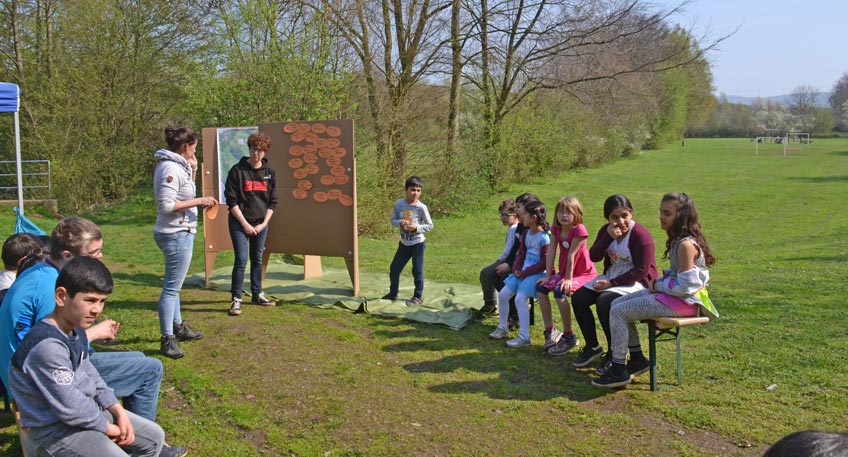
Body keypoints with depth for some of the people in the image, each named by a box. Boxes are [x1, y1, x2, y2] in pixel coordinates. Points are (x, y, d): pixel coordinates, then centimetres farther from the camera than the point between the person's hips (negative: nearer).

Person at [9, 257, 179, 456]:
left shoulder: (76, 331, 3)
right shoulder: (47, 346, -28)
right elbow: (70, 406, -26)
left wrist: (119, 412, 2)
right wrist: (107, 427, -11)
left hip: (87, 410, 10)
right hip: (56, 429, -10)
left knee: (154, 437, 12)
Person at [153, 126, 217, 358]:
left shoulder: (177, 166, 12)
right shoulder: (170, 169, -18)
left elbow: (183, 194, 18)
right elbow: (167, 205, -23)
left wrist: (192, 170, 9)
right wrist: (199, 201, -18)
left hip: (180, 232, 11)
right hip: (176, 234, -11)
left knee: (174, 284, 21)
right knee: (172, 287, -5)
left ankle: (177, 327, 34)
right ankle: (167, 339, 1)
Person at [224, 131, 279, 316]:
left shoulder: (269, 172, 4)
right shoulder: (237, 170, -8)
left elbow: (273, 201, 7)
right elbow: (231, 200, -9)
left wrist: (264, 223, -3)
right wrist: (245, 224, -12)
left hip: (261, 223, 4)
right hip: (239, 222, -4)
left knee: (257, 259, 12)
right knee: (241, 259, -10)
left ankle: (257, 294, 25)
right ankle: (236, 299, -2)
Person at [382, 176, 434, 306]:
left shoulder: (421, 207, -15)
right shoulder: (398, 204, -5)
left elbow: (430, 225, -7)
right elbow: (393, 220, 4)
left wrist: (416, 227, -22)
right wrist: (400, 223, -18)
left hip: (417, 243, -4)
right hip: (404, 243, 4)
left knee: (417, 271, 2)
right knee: (394, 269, 11)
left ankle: (417, 297, 16)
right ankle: (393, 293, 29)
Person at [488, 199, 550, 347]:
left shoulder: (544, 238, -16)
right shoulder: (526, 234, 10)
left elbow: (544, 263, -17)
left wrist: (525, 273, -16)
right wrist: (516, 269, -3)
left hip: (536, 273, -9)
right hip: (522, 271, 9)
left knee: (520, 298, -23)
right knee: (503, 295, 3)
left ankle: (524, 337, -18)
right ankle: (503, 328, 21)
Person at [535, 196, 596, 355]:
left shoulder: (579, 230, -22)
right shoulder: (555, 229, 0)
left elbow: (571, 255, -22)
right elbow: (551, 252, -3)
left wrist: (568, 279, -23)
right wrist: (548, 276, -6)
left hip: (584, 274, -8)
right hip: (564, 271, 8)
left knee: (560, 291, -29)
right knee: (540, 287, -8)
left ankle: (568, 337, -17)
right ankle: (550, 331, 0)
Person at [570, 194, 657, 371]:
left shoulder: (641, 235, -18)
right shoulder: (606, 230, 4)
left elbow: (640, 272, -20)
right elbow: (593, 257, -5)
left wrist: (611, 283, -21)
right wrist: (609, 237, -19)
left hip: (636, 283, -8)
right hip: (611, 277, 8)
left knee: (604, 302, -31)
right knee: (578, 298, -6)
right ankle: (592, 347, 10)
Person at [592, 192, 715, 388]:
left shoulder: (686, 245, -22)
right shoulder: (678, 240, 8)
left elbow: (684, 286, -25)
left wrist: (659, 286, -12)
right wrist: (660, 279, 4)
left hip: (682, 301, -10)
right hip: (672, 294, 10)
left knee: (618, 312, -12)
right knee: (617, 304, 10)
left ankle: (618, 371, -2)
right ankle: (637, 359, 17)